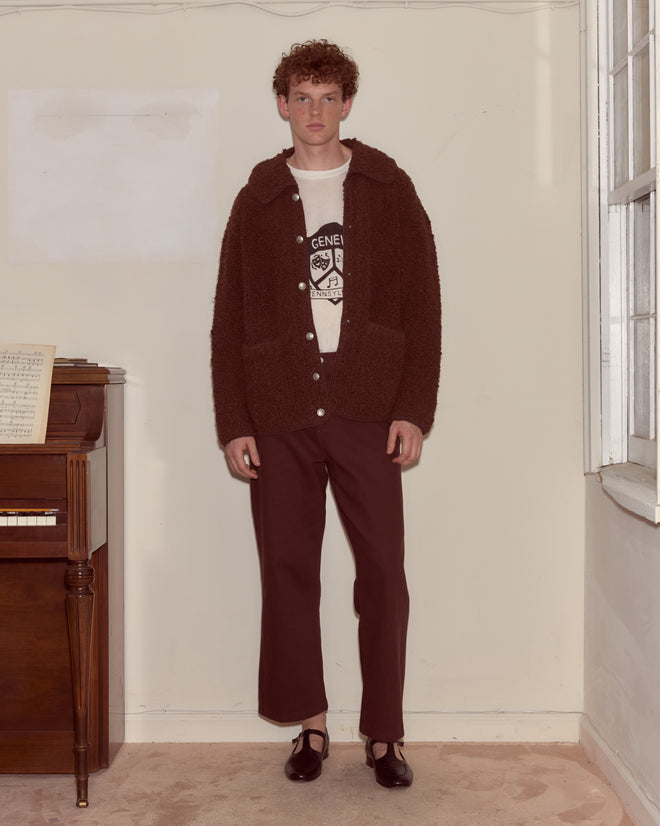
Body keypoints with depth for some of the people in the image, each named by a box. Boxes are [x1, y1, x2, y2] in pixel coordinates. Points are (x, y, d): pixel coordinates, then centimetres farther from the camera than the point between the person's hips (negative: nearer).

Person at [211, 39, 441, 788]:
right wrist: (233, 424, -1)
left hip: (366, 410, -1)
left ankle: (384, 735, 14)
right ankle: (310, 726, 20)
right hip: (280, 415, 1)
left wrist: (414, 409, -5)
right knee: (288, 571, 5)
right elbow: (228, 321, 7)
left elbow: (423, 306, 4)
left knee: (383, 574, 0)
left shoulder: (389, 191, 8)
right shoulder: (257, 200, 10)